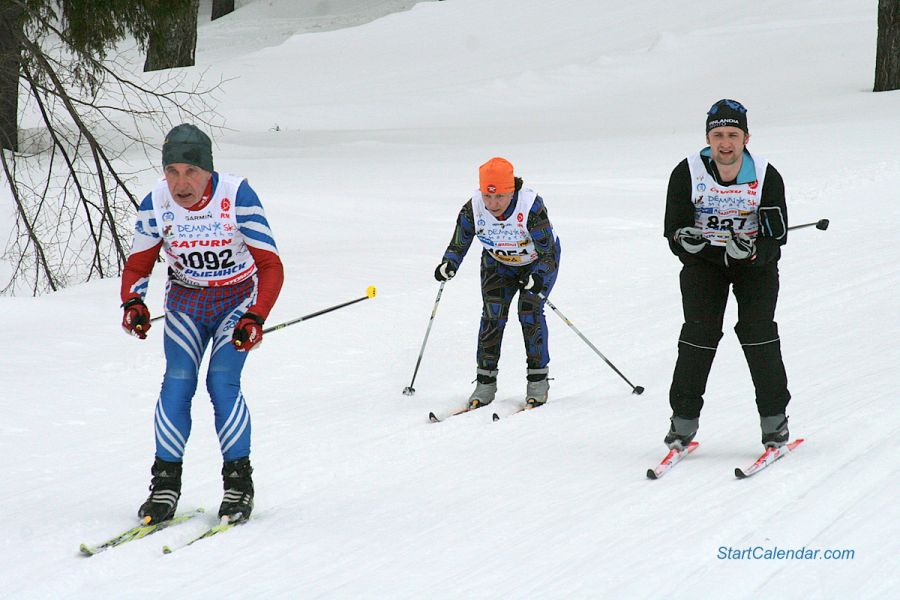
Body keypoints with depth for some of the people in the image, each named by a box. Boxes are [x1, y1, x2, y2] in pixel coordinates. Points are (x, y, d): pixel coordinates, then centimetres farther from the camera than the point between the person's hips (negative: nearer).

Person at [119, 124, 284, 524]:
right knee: (178, 382, -12)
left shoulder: (238, 198, -25)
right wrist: (133, 303, -23)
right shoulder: (155, 206, -16)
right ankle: (166, 482, -2)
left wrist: (255, 318, -33)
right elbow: (137, 265, -2)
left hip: (238, 299, -3)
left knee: (222, 382, -17)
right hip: (185, 300, 3)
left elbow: (271, 265, -20)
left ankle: (238, 481, -2)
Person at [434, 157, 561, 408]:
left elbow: (549, 252, -32)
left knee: (529, 311, -18)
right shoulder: (473, 209, -25)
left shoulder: (531, 207, -35)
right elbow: (458, 245, -14)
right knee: (493, 312, -12)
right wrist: (449, 264, -35)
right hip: (498, 263, 3)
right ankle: (486, 381, -4)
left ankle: (538, 378, -4)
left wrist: (539, 277, -50)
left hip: (537, 262, -3)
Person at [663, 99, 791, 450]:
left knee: (758, 333, -13)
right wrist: (688, 240, -37)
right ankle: (684, 419, -3)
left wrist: (750, 251, -36)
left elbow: (776, 236, -15)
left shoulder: (766, 177, -17)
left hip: (756, 263, 0)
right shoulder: (687, 174, -17)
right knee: (699, 333, -13)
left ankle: (774, 418, -1)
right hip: (703, 263, 0)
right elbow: (674, 232, -13)